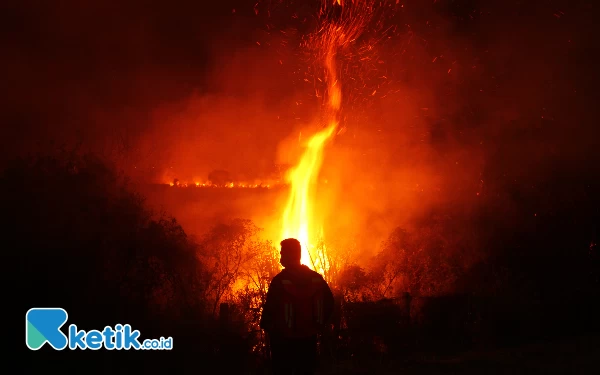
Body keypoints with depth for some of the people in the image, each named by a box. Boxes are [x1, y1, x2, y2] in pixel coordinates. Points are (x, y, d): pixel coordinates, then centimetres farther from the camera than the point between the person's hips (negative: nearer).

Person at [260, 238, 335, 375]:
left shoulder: (279, 280, -15)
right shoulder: (317, 278, 0)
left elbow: (270, 308, -14)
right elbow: (329, 303, 4)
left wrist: (266, 326, 4)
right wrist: (318, 326, 13)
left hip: (283, 339, -4)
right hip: (308, 338, 4)